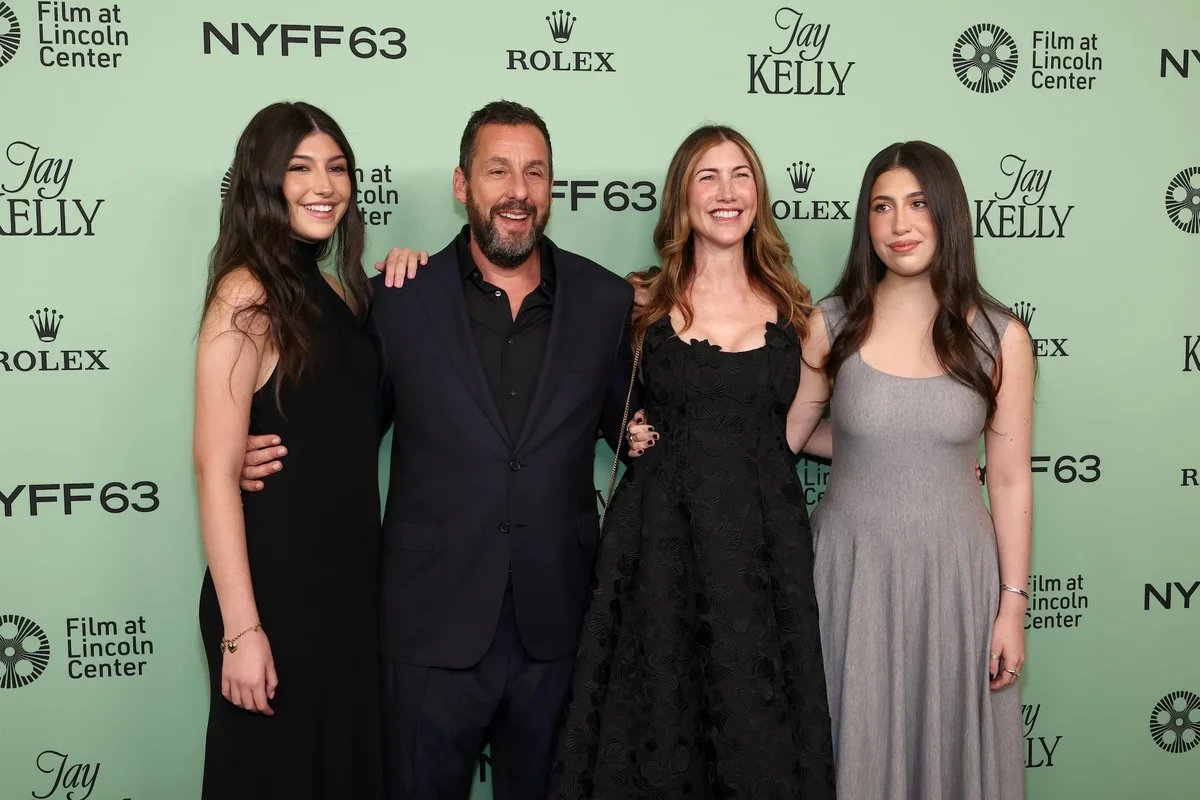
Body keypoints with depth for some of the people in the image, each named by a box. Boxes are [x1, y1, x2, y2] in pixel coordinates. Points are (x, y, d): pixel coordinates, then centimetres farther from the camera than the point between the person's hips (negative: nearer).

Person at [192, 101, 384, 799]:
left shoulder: (333, 289, 9)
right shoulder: (247, 295, -14)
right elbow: (216, 471, -18)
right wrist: (241, 630, -21)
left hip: (351, 583, 7)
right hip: (277, 586, -7)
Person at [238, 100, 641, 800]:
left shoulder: (607, 301, 1)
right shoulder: (401, 300, -4)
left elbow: (629, 431, 11)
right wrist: (267, 460, -12)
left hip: (555, 629, 2)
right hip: (434, 628, -1)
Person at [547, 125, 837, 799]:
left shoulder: (790, 307, 6)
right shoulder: (641, 301, 0)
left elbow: (792, 432, 11)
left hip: (765, 540, 2)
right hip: (663, 535, -1)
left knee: (762, 740, 8)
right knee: (657, 730, 7)